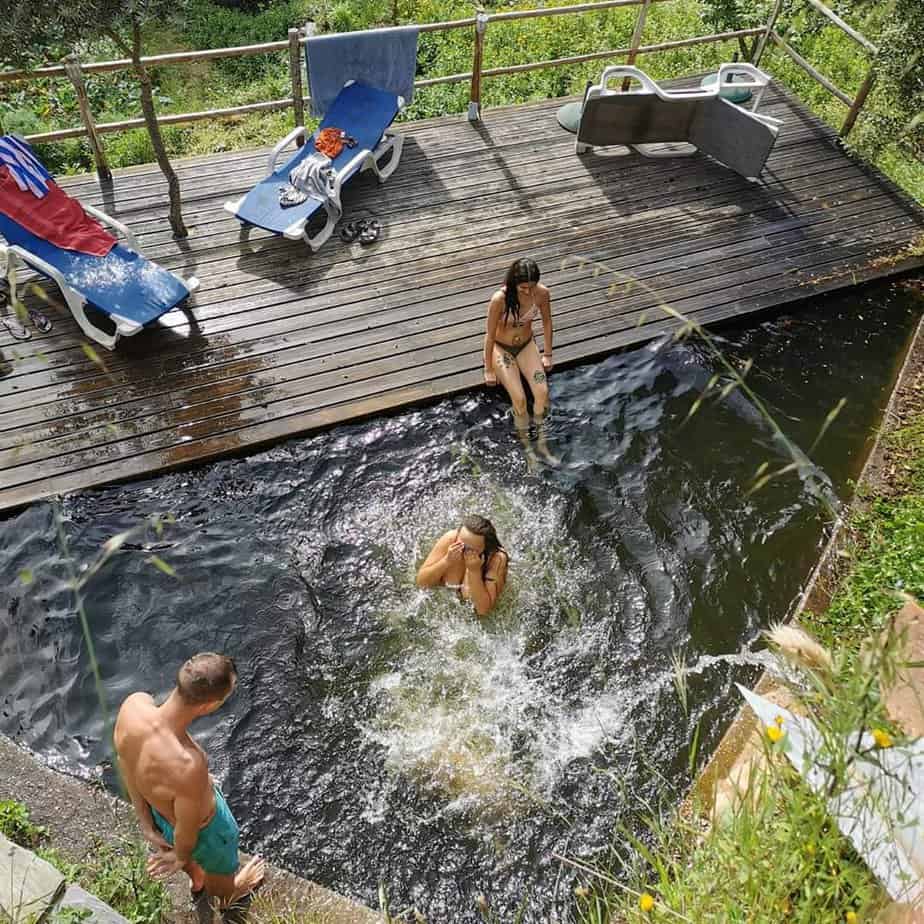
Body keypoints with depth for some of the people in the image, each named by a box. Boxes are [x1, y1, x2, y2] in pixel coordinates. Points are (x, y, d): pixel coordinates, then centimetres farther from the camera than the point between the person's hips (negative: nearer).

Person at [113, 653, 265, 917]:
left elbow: (126, 766, -12)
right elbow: (187, 834, -26)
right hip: (205, 827, -5)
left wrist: (146, 825, 1)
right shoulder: (189, 768, -48)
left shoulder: (134, 704, -33)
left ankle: (197, 884, 72)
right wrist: (181, 856, -3)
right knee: (221, 867, 33)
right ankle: (226, 895, 67)